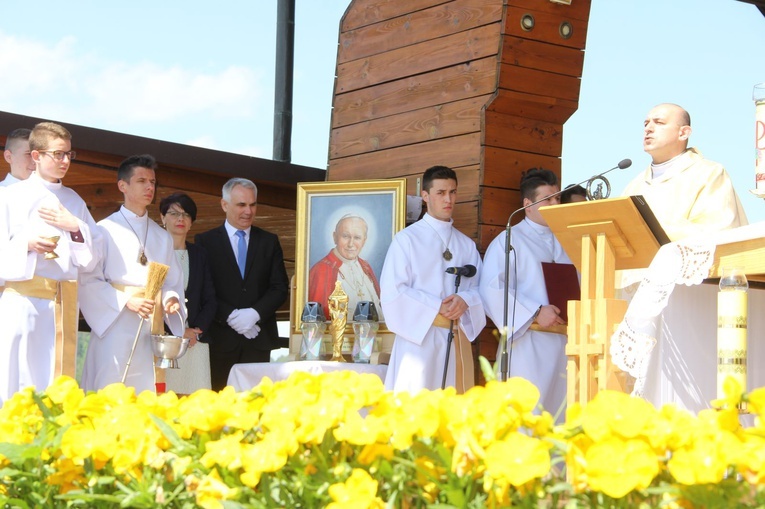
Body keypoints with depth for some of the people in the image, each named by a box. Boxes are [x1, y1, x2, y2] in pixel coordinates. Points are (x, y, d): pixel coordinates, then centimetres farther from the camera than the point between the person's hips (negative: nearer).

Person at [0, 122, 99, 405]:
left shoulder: (73, 201, 17)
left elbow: (91, 257, 16)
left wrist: (75, 227, 0)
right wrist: (27, 244, -17)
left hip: (64, 303, 4)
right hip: (24, 297, -4)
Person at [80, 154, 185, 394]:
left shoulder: (162, 237, 18)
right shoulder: (106, 230, 0)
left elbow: (172, 283, 17)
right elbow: (89, 280, -6)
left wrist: (171, 299, -5)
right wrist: (126, 301, -16)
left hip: (151, 333, 5)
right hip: (115, 326, -5)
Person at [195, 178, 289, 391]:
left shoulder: (269, 242, 13)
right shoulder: (205, 241, 6)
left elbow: (280, 288, 7)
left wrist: (255, 313, -9)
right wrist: (230, 316, -13)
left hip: (259, 339, 2)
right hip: (220, 339, -2)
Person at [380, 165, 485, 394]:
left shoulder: (466, 245, 17)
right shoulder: (407, 239, 2)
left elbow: (480, 287, 10)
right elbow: (393, 292, -6)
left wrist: (464, 300, -12)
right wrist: (437, 306, -13)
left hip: (458, 340, 4)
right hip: (419, 337, -4)